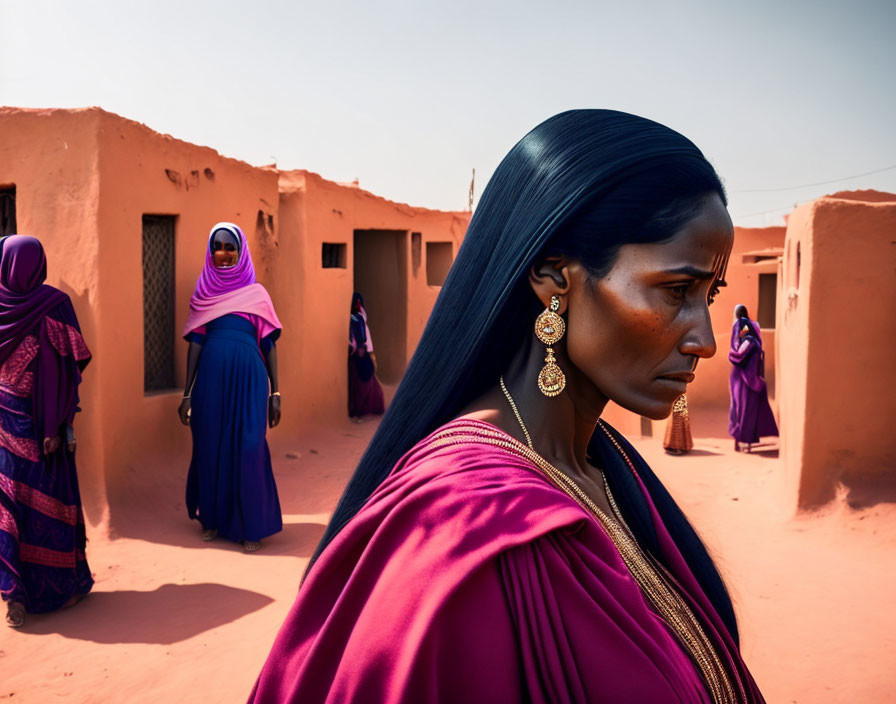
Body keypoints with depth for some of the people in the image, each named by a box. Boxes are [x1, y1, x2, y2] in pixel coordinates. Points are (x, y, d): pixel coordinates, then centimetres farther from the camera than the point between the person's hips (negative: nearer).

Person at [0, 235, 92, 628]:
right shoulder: (53, 304, -10)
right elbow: (66, 367, -15)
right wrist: (62, 423, -13)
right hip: (37, 418, -3)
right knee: (48, 497, 6)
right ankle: (63, 584, 19)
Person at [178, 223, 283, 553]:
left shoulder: (256, 293, 6)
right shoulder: (202, 293, 11)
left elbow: (269, 344, 6)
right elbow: (195, 343, 9)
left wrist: (275, 393, 1)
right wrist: (187, 393, 5)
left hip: (248, 377, -2)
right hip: (212, 377, 2)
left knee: (248, 450, -4)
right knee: (210, 448, 7)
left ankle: (251, 526, 8)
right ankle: (213, 518, 25)